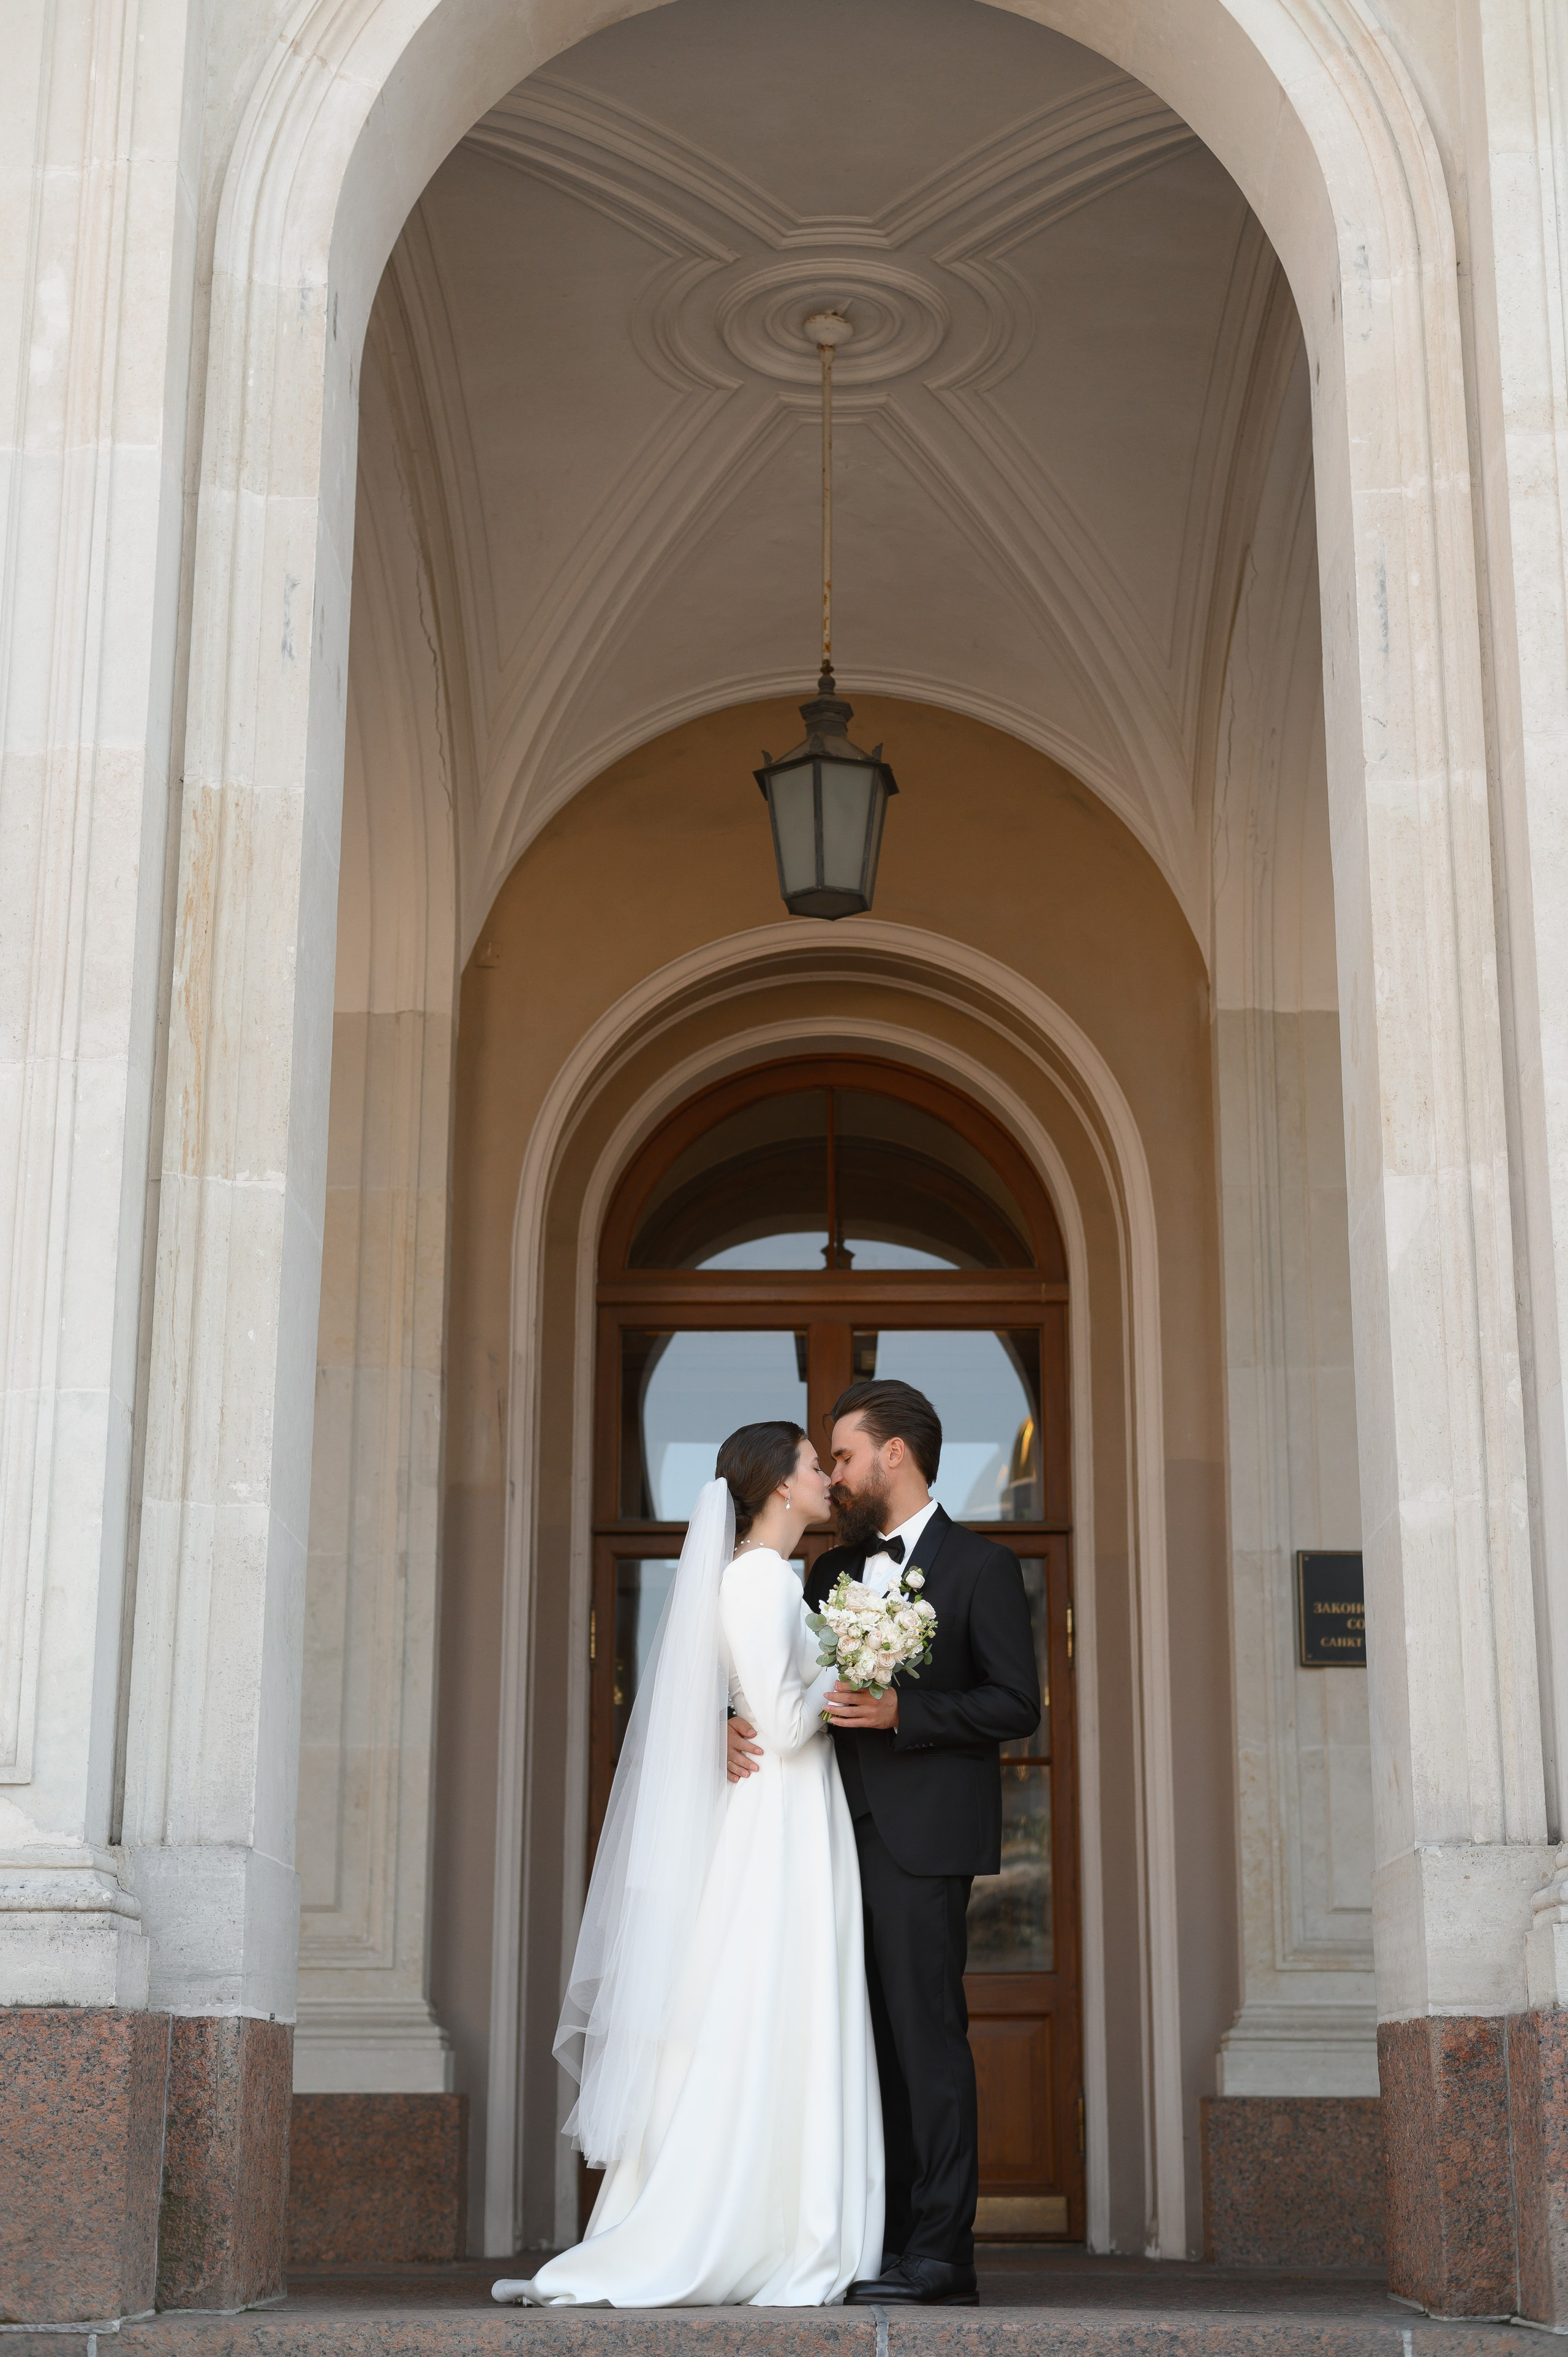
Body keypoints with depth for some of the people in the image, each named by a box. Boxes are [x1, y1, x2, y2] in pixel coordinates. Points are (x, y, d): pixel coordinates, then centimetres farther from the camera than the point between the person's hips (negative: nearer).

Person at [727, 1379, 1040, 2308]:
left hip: (923, 1838, -7)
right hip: (843, 1836, 7)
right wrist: (741, 1723, -1)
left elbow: (1017, 1704, -8)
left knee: (927, 2036, -9)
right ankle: (888, 2244, 12)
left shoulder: (981, 1566, -1)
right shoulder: (834, 1571, 19)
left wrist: (900, 1712, -18)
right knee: (873, 2041, 7)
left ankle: (941, 2255, -6)